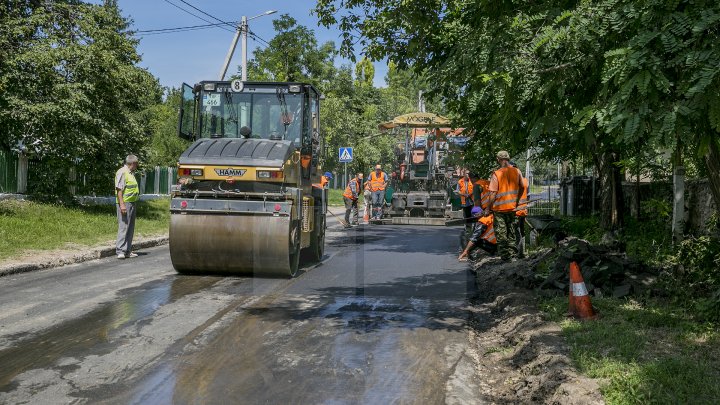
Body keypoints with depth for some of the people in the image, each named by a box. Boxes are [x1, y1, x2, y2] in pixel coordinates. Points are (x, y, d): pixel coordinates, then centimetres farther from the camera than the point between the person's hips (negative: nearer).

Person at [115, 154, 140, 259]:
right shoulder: (122, 172, -10)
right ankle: (120, 251, -9)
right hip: (125, 203, -10)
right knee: (123, 227, -10)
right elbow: (119, 189, -17)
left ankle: (127, 251, 16)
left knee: (130, 228, 11)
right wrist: (122, 204, -23)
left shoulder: (130, 173, 19)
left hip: (132, 203, 10)